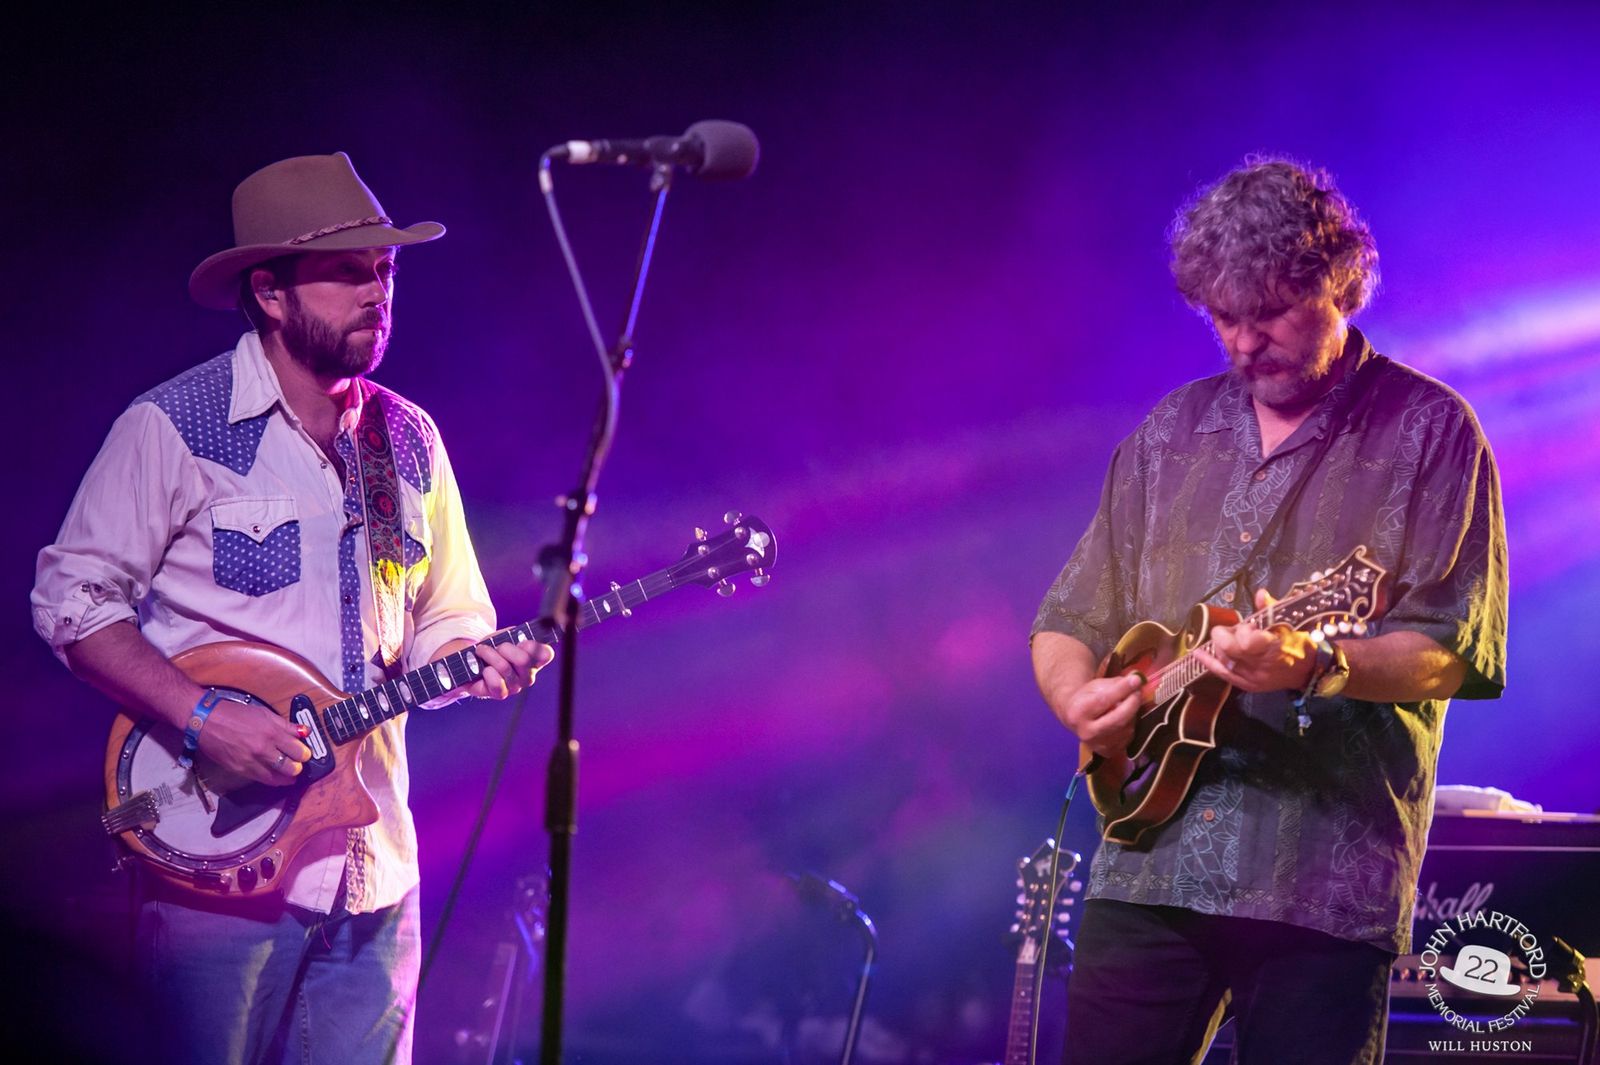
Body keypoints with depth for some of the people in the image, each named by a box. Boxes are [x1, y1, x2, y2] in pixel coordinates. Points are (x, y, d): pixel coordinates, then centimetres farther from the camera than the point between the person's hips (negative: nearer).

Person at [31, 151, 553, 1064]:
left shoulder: (410, 440, 11)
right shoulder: (174, 428, -7)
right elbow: (72, 600, -6)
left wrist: (477, 662, -5)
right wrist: (202, 715, -18)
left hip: (372, 873, 5)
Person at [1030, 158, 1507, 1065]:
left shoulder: (1429, 430, 0)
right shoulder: (1174, 430, 15)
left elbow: (1458, 650, -9)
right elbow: (1071, 621, 18)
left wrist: (1317, 666, -26)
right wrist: (1077, 697, -5)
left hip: (1324, 885, -4)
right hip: (1149, 868, 4)